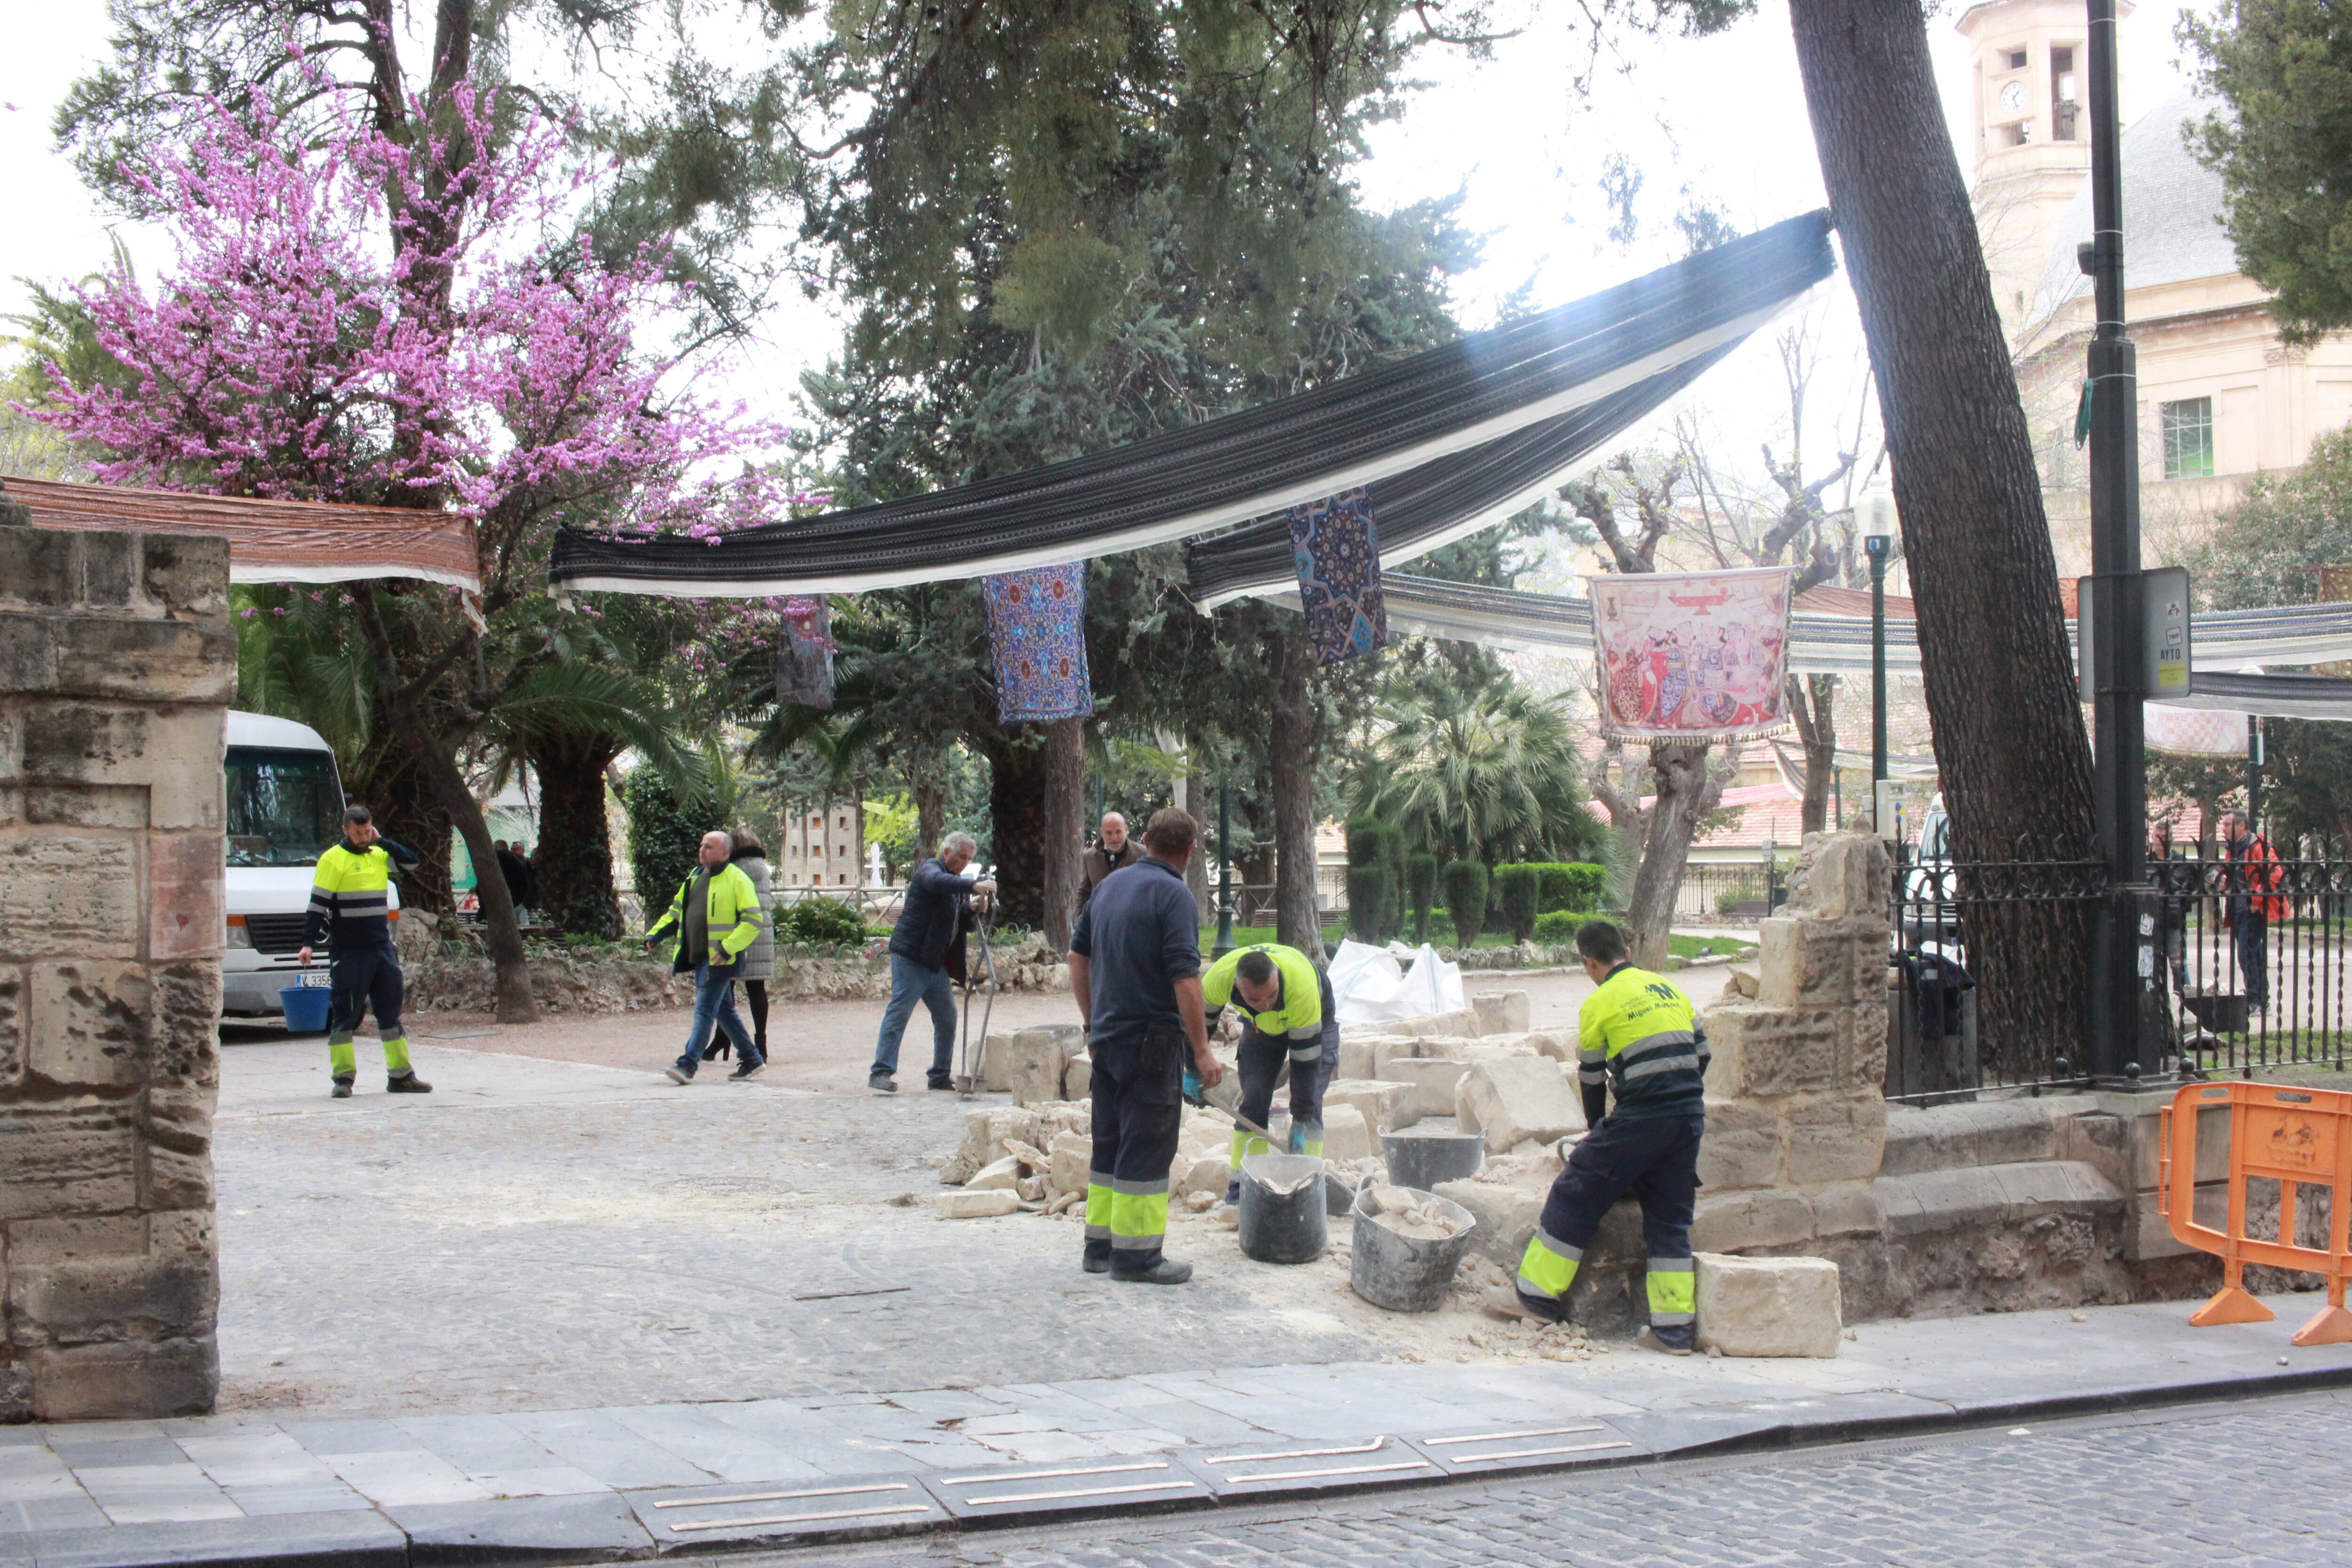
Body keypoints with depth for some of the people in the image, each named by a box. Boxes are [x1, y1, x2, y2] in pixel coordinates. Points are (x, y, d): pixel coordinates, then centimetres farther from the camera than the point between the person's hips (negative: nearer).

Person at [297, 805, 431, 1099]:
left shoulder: (379, 856, 12)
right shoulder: (333, 860, -6)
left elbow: (411, 861, 7)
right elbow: (318, 904, -8)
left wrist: (381, 841, 0)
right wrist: (309, 943, -14)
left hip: (382, 948, 6)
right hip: (348, 951, -6)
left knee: (391, 1010, 9)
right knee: (345, 1014, -2)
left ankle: (401, 1076, 14)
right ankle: (343, 1077, 2)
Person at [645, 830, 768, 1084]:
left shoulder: (737, 880, -10)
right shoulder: (695, 877, 14)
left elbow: (754, 920, -15)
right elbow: (677, 910, 24)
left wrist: (729, 947, -23)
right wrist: (655, 934, 11)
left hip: (720, 960, -8)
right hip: (700, 958, 8)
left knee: (704, 1010, -10)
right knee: (724, 1011, 14)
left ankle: (688, 1064, -12)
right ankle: (751, 1058, 24)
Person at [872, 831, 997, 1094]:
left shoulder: (958, 882, 20)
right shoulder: (929, 869, -5)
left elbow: (962, 922, 20)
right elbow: (938, 882, -31)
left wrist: (974, 908, -2)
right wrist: (974, 886, -40)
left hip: (936, 962, 9)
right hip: (910, 956, -9)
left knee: (947, 1017, 9)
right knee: (899, 1012, -12)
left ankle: (940, 1075, 17)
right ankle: (881, 1074, -13)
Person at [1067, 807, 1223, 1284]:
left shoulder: (1110, 885, 9)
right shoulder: (1173, 895, -15)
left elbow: (1078, 957, 16)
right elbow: (1185, 980, -20)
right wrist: (1202, 1051, -16)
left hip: (1108, 1041, 8)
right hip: (1152, 1043, -8)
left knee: (1110, 1146, 15)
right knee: (1147, 1151, -2)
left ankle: (1100, 1245, 20)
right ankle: (1137, 1257, 1)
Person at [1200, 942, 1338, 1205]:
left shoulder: (1303, 990, -44)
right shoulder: (1219, 978, -36)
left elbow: (1306, 1061, -35)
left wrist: (1300, 1124, -31)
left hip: (1315, 1021, -3)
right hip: (1260, 1026, 3)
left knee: (1310, 1103, -15)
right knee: (1253, 1101, -7)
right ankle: (1240, 1186, -4)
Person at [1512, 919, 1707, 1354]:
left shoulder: (1600, 1003, -1)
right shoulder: (1670, 990, 16)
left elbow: (1591, 1076, 7)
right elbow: (1701, 1054, 17)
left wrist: (1596, 1128, 22)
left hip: (1641, 1118, -6)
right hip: (1691, 1116, 6)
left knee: (1576, 1196, 8)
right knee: (1670, 1219, 12)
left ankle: (1541, 1295, 13)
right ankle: (1674, 1329, 9)